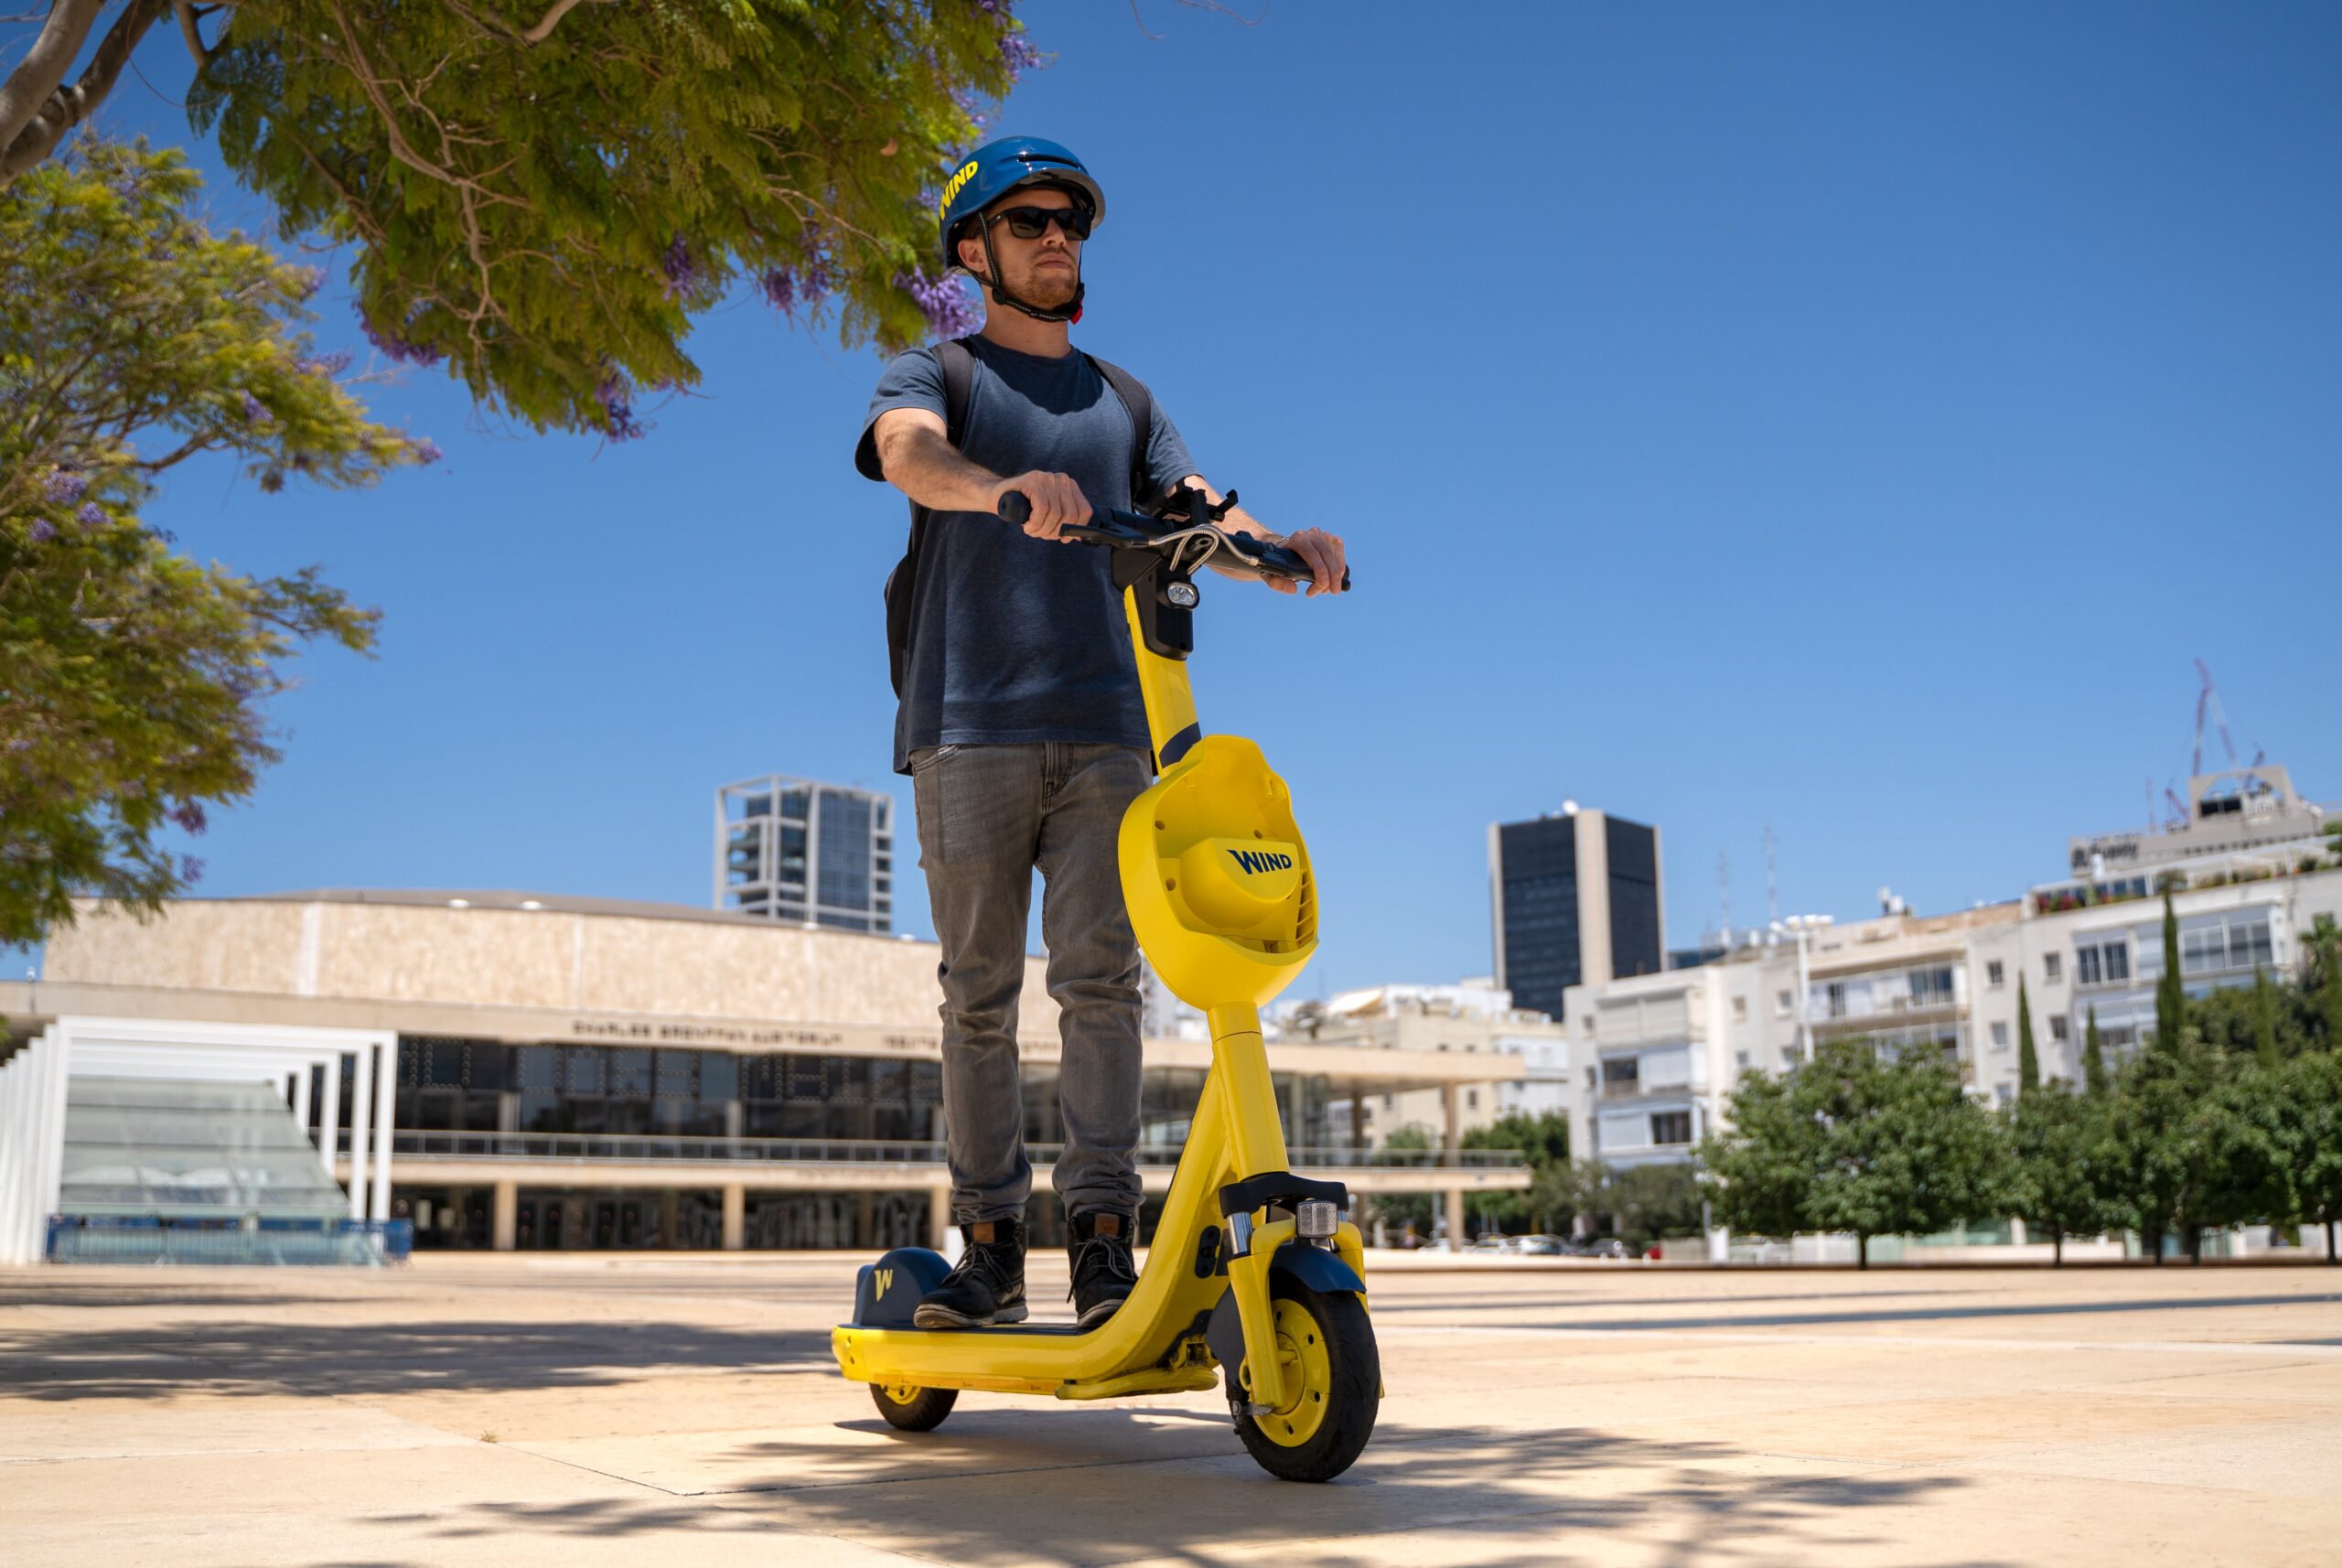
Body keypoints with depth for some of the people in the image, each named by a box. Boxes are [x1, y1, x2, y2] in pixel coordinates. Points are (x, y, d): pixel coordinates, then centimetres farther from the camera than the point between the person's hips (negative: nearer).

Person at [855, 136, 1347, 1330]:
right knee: (978, 992, -1)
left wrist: (1285, 548, -12)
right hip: (968, 727, -2)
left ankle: (1105, 1242, -7)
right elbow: (908, 454, -13)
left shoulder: (1122, 402, 25)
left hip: (1102, 727, 2)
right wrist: (1009, 488, -36)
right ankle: (990, 1246, 5)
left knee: (1099, 975, -7)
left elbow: (1200, 514, 12)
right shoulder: (935, 377, 11)